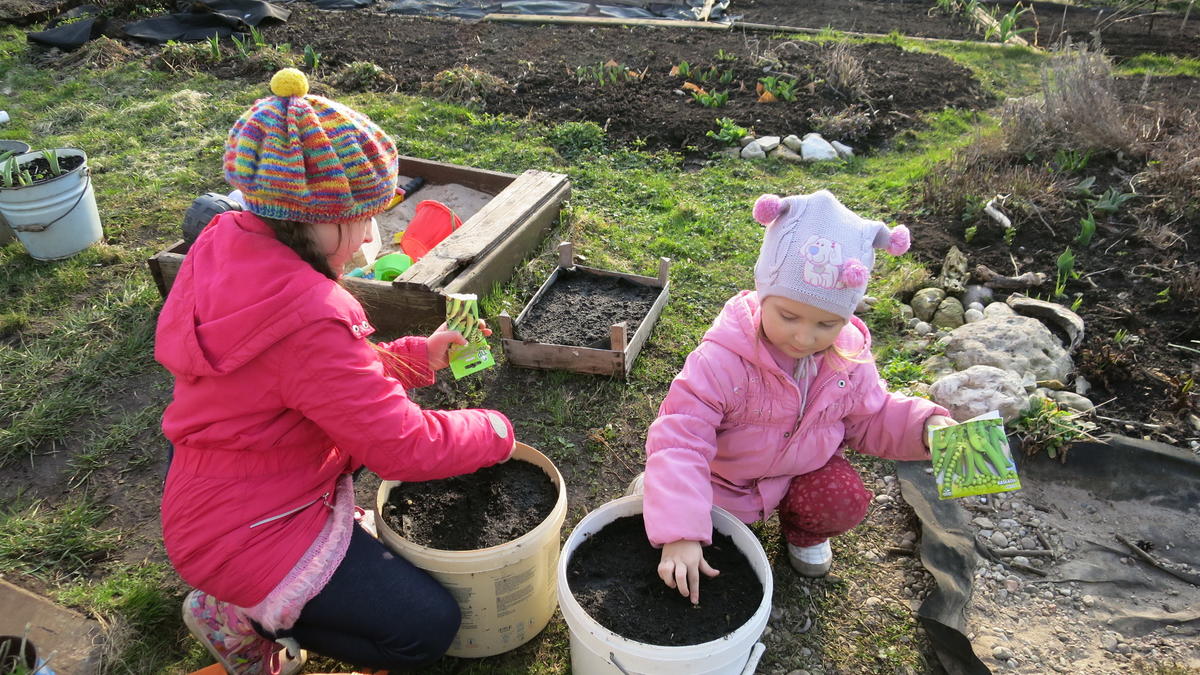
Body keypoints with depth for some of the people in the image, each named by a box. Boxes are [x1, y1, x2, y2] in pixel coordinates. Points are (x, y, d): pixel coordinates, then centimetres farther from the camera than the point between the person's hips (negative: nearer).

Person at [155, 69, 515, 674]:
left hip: (209, 499, 9)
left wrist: (420, 355, 2)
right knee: (429, 626, -1)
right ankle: (242, 616, 7)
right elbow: (406, 446, -27)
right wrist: (495, 431, -10)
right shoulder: (309, 321, -34)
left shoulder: (227, 246, -4)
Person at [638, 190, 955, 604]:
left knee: (846, 502, -22)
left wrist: (925, 425, -19)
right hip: (726, 480, -3)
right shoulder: (722, 358, -34)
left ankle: (804, 531, 14)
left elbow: (868, 419, 2)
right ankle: (658, 489, 20)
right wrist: (680, 533, -44)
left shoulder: (849, 358, -15)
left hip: (805, 468, 4)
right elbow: (680, 440, -37)